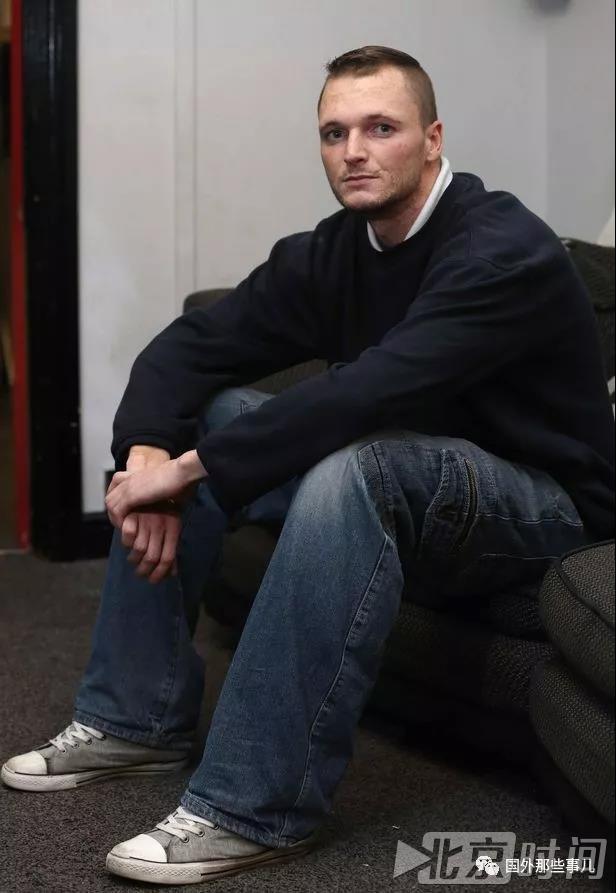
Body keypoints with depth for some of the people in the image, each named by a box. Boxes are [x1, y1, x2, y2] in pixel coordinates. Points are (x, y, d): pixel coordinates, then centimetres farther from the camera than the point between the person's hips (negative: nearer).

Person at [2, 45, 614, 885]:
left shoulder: (504, 252, -24)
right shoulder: (332, 252, -1)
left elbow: (367, 393, -36)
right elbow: (188, 347, -2)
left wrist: (191, 468, -32)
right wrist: (147, 458, -21)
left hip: (540, 508, -7)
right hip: (403, 482, 8)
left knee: (350, 470, -37)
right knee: (193, 416, -3)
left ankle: (257, 809, -31)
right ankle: (138, 716, 0)